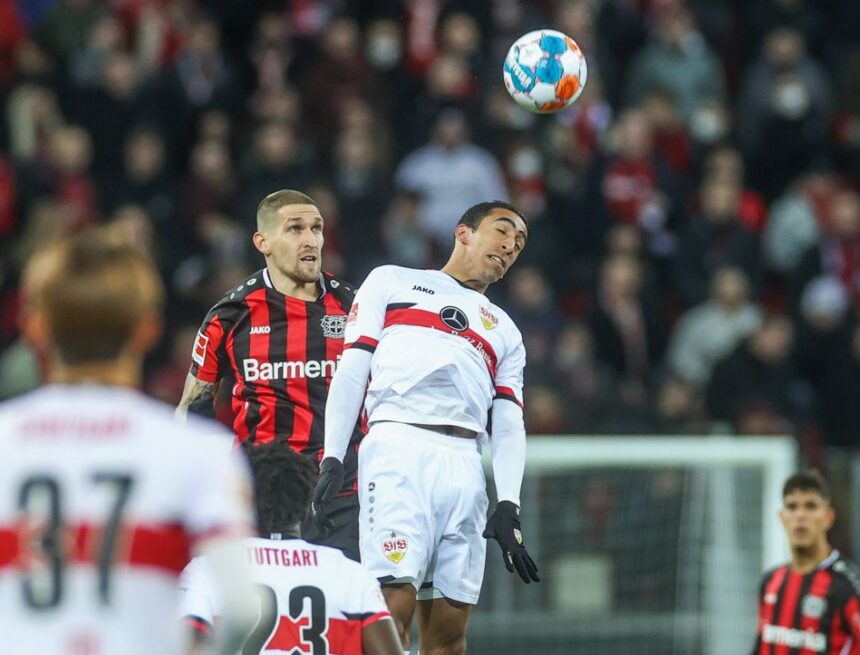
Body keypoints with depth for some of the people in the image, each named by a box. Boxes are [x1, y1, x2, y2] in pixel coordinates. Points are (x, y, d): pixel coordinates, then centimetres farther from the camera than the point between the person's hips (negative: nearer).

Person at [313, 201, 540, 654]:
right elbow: (351, 372, 9)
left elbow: (508, 425, 17)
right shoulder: (392, 283, 19)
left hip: (465, 467, 4)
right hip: (398, 449, -4)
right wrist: (332, 460, -5)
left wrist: (508, 506, 0)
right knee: (393, 605, -19)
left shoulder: (505, 333, 30)